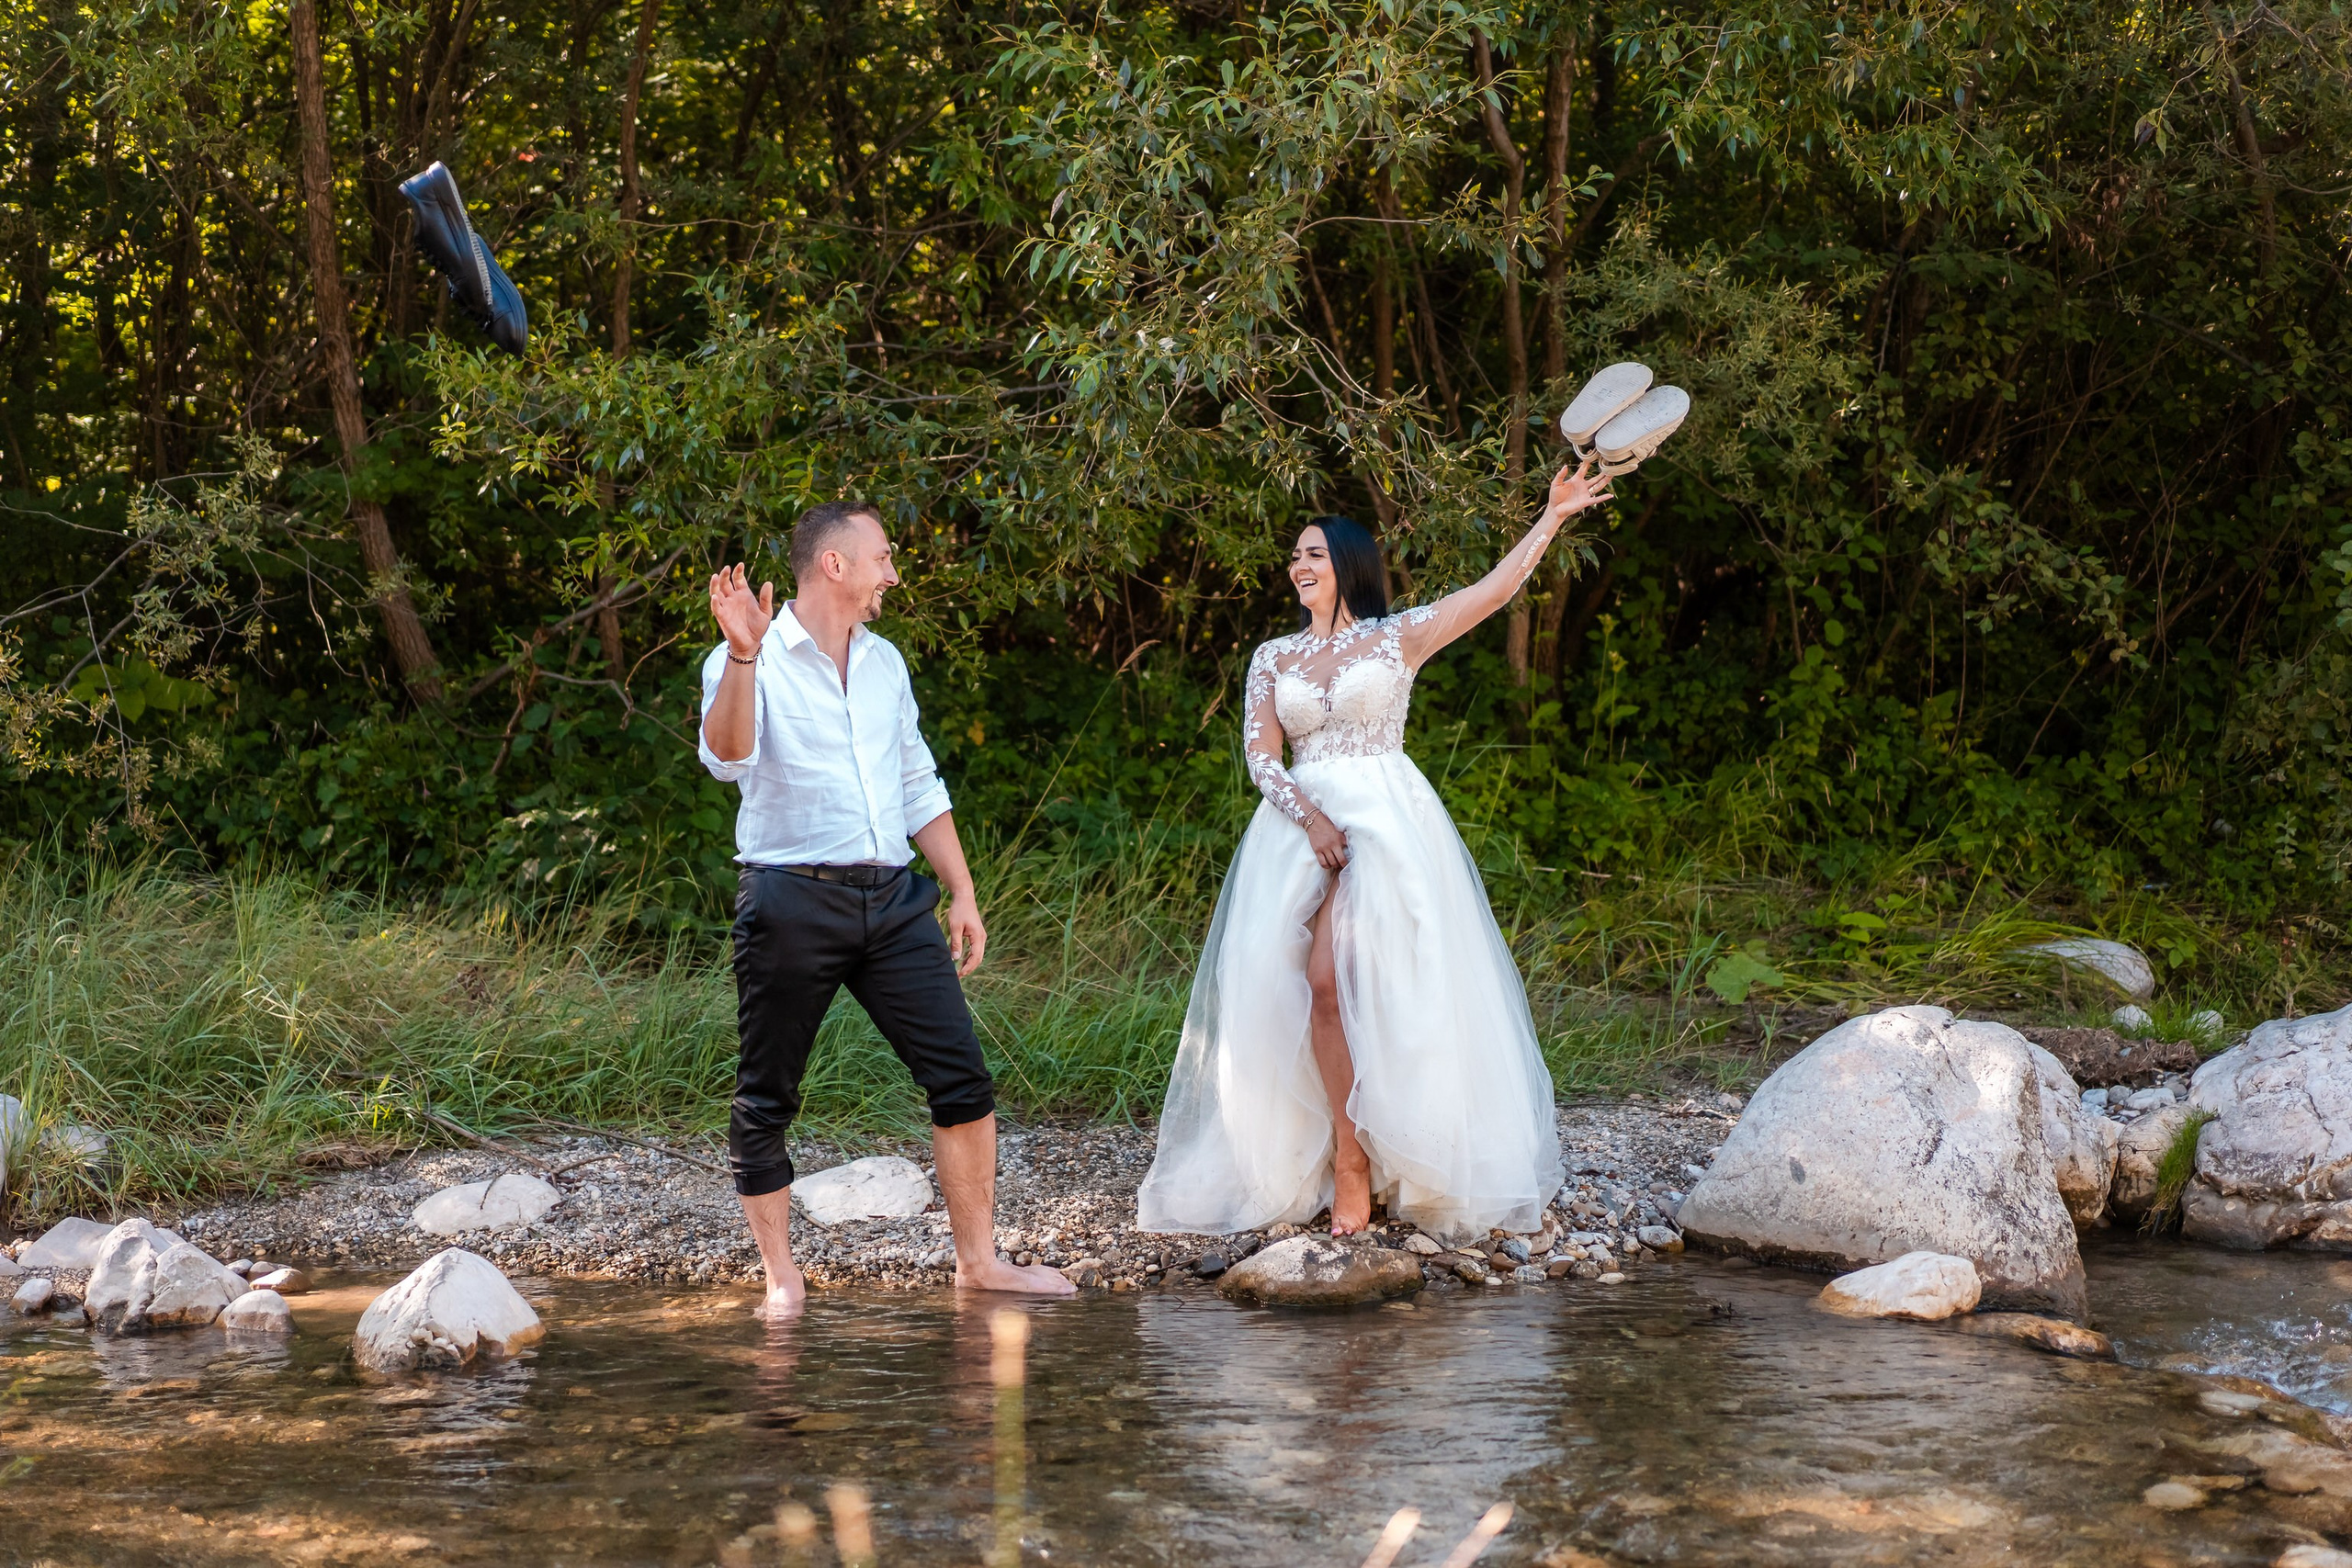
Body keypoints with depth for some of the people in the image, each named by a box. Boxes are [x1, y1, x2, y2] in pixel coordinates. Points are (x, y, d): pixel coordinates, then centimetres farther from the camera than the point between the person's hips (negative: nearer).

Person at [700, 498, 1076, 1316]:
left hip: (891, 898, 5)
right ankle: (782, 1278, 11)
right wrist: (743, 657, -34)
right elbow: (729, 759, -22)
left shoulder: (884, 663, 17)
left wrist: (962, 893, 17)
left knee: (962, 1077, -1)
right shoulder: (752, 662, -3)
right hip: (792, 901, -5)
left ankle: (979, 1259, 7)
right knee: (765, 1098, 0)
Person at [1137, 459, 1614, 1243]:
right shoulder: (1273, 658, 16)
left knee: (1337, 974, -19)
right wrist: (1312, 817, -9)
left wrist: (1553, 516, -3)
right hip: (1301, 824, 3)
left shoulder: (1398, 639, 8)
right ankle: (1347, 1159, -9)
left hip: (1387, 820, -3)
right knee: (1323, 981, -12)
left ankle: (1357, 1155, -11)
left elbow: (1494, 589, 1)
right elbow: (1261, 757, 7)